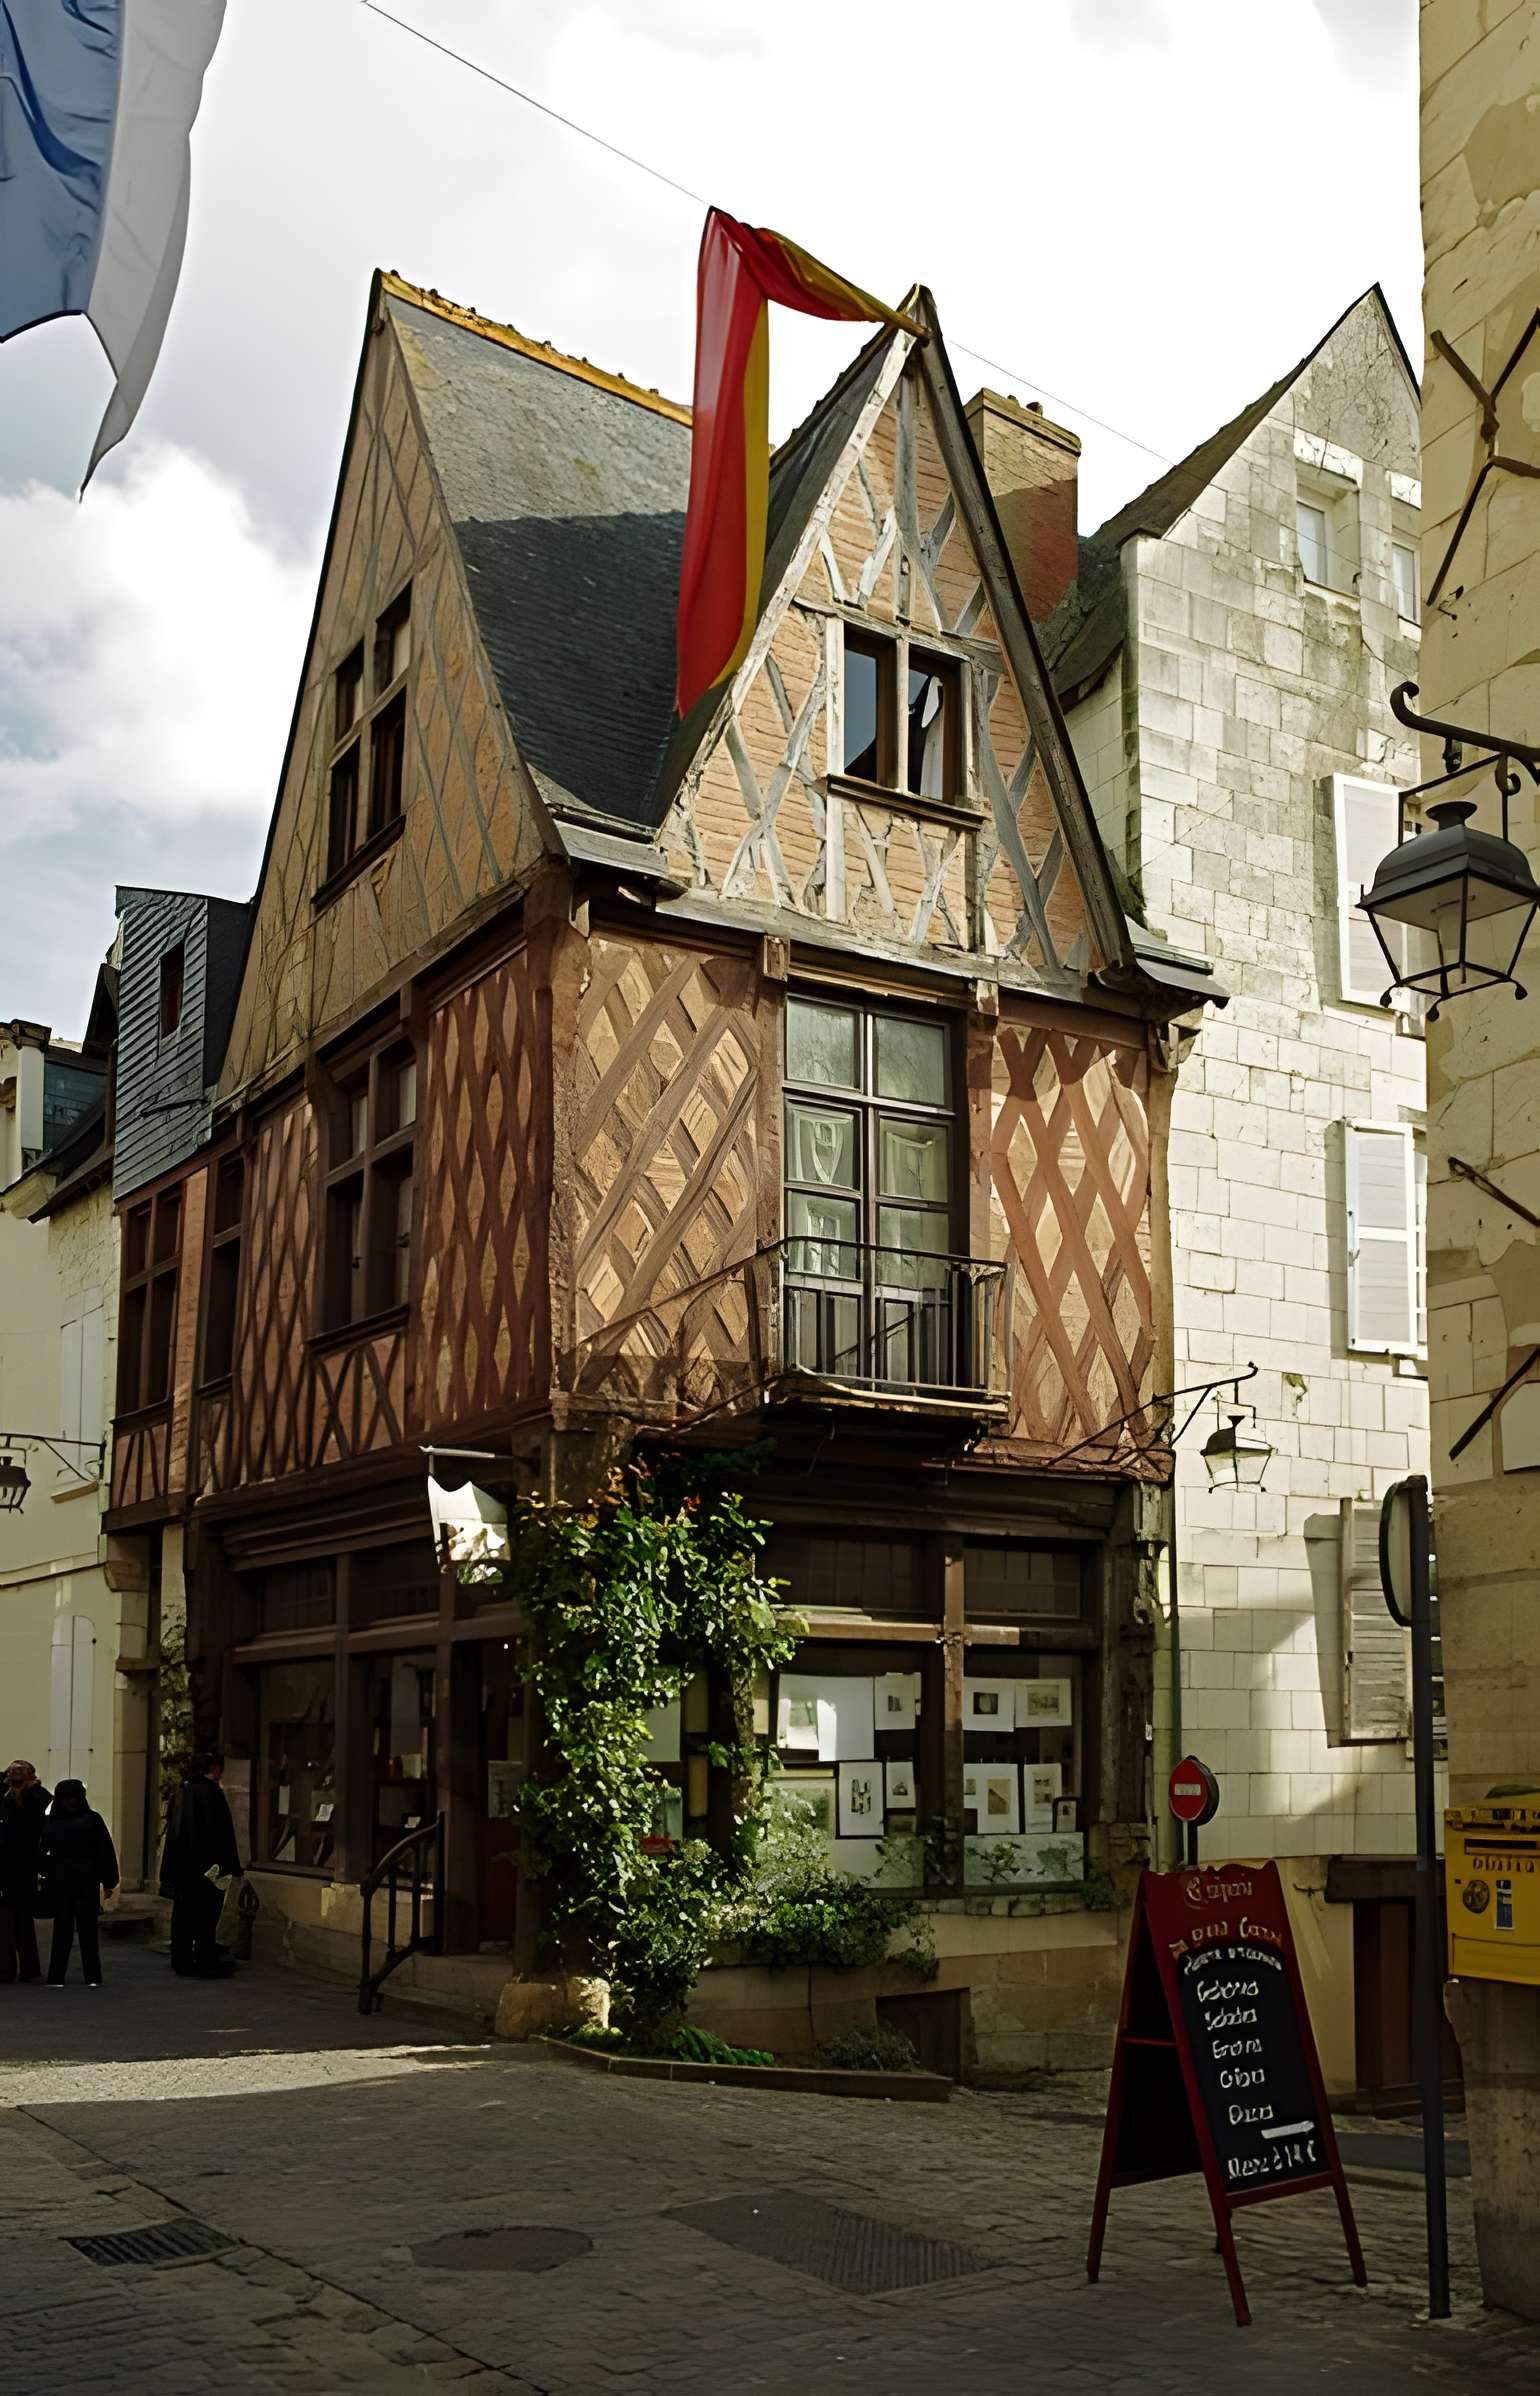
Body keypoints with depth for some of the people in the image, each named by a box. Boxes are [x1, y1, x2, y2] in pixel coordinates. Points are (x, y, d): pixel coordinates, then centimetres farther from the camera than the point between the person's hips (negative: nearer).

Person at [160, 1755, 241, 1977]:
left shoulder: (181, 1793, 10)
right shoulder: (211, 1792, -12)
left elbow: (172, 1831, 14)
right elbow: (222, 1831, -14)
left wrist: (170, 1871, 19)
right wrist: (231, 1867, -10)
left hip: (181, 1865, 7)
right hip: (206, 1865, -7)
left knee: (183, 1917, 11)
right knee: (206, 1916, -2)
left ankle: (182, 1962, 15)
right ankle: (205, 1965, -1)